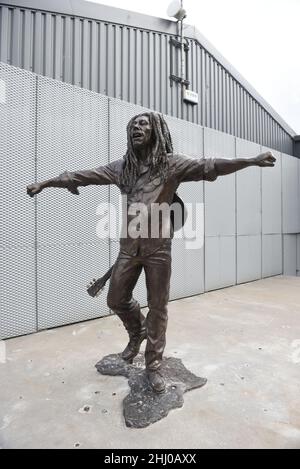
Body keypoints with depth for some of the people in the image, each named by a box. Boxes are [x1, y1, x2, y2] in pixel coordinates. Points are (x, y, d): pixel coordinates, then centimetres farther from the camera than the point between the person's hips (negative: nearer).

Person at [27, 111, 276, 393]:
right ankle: (137, 332, 43)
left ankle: (153, 365, 24)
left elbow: (210, 166, -11)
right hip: (129, 246, 4)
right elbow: (84, 175, 13)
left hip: (158, 247, -3)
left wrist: (252, 161, -22)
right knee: (116, 300, 12)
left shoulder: (171, 163, -1)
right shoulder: (122, 167, 10)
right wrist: (45, 183, 17)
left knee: (158, 308, 5)